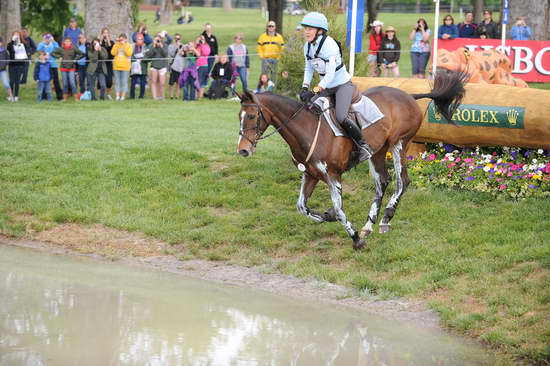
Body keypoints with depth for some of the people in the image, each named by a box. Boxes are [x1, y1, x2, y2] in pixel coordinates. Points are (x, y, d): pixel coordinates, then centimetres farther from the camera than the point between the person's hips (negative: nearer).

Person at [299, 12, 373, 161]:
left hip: (342, 84, -8)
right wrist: (305, 87, -5)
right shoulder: (307, 46, -1)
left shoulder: (329, 45, -24)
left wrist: (316, 91, -33)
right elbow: (309, 69, 9)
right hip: (326, 86, 8)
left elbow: (330, 74, -28)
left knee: (341, 117, -24)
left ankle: (363, 146, -11)